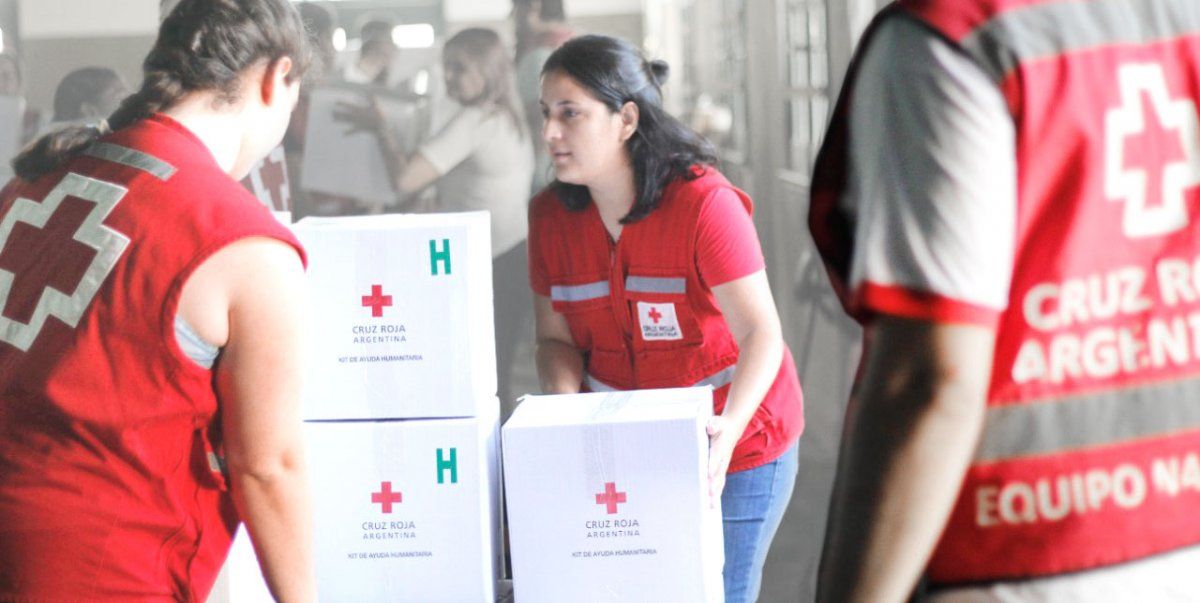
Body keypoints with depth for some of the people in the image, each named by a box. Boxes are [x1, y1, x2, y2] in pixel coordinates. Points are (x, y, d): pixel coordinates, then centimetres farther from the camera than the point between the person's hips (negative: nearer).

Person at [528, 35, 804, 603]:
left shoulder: (704, 203, -20)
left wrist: (728, 429, -38)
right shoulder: (550, 215, -4)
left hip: (735, 445, -4)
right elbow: (557, 339, 2)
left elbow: (760, 332, -22)